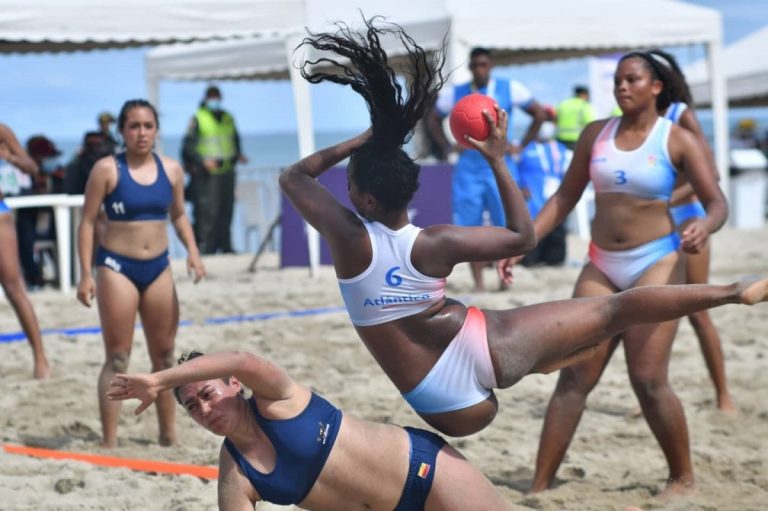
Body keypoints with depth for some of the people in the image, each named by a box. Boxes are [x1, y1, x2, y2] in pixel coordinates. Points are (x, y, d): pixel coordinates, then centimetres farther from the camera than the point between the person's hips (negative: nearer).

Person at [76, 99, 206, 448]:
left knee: (165, 356, 11)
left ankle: (169, 435, 22)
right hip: (117, 267, -5)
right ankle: (109, 440, -1)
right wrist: (86, 274, -12)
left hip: (158, 268, 5)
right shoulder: (107, 169, -8)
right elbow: (87, 222, -7)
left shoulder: (172, 170, 4)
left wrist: (192, 251, 0)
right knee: (117, 358, -5)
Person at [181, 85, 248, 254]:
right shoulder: (198, 119, -2)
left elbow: (235, 140, 25)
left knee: (226, 210, 8)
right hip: (207, 175, -6)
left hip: (226, 171, 6)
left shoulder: (228, 118, 15)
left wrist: (238, 155, 5)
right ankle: (206, 247, -9)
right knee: (207, 211, -10)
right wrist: (203, 160, -19)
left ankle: (225, 246, 15)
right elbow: (188, 145, -6)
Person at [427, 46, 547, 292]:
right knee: (470, 227, -2)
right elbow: (434, 119, 19)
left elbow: (539, 114, 8)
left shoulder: (510, 89, 0)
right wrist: (448, 147, 7)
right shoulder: (454, 94, 5)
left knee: (506, 225, -6)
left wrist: (521, 145, 2)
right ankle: (478, 283, 5)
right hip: (468, 168, 1)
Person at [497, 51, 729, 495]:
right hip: (601, 267, 4)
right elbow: (565, 198, 12)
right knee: (574, 377, -2)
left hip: (656, 264, -4)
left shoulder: (678, 140, -3)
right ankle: (541, 484, 0)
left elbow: (718, 203, -6)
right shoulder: (595, 134, 8)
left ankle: (683, 476, 11)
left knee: (648, 379, -9)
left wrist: (705, 227, -29)